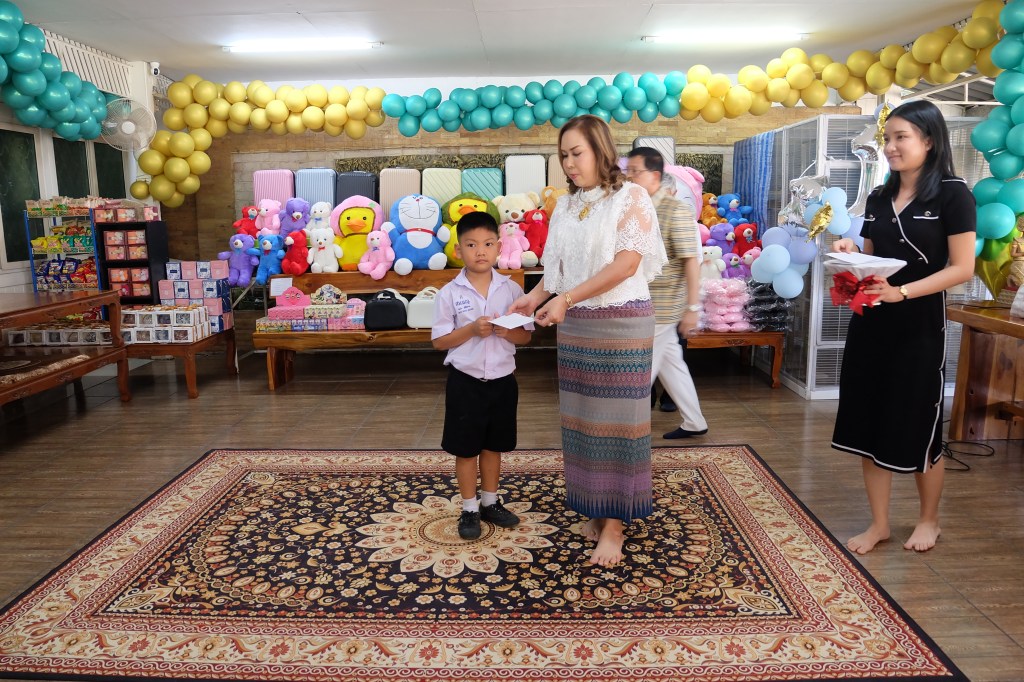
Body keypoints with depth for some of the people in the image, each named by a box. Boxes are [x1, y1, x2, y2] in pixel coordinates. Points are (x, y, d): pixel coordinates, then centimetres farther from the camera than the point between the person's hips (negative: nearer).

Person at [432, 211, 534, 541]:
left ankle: (491, 502, 33)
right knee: (466, 449, 8)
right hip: (465, 381, -2)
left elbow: (526, 335, 2)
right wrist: (472, 330, -21)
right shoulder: (450, 293, -8)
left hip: (502, 380, 2)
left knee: (494, 446, 16)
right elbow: (439, 341, -7)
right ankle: (469, 509, 24)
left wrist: (506, 331, -19)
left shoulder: (511, 289, -2)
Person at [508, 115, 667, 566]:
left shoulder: (630, 197, -5)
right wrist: (537, 296, -8)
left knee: (617, 419, -1)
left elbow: (626, 263, -16)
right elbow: (558, 266, 12)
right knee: (582, 418, 8)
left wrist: (567, 298, -22)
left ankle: (614, 525, 6)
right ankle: (593, 508, 21)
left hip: (622, 324, -5)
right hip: (575, 326, 6)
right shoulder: (565, 206, 12)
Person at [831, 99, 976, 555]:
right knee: (868, 425, 7)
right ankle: (879, 523, 21)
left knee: (919, 430, 7)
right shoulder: (878, 198, 11)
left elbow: (961, 268, -12)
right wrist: (850, 254, -5)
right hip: (870, 323, 6)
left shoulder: (952, 194, -7)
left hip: (920, 327, -5)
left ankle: (929, 520, 30)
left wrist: (901, 292, -24)